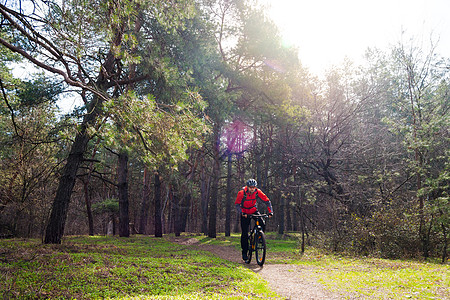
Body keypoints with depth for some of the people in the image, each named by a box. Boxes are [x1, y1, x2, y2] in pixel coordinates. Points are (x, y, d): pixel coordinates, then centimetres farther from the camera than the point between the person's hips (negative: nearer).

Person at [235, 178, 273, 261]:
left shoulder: (258, 192, -18)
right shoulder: (242, 193, -24)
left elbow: (267, 201, -13)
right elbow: (237, 204, -22)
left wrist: (270, 211, -25)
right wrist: (241, 213, -38)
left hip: (254, 210, 2)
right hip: (245, 213, -2)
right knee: (245, 233, -6)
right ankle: (244, 252, 6)